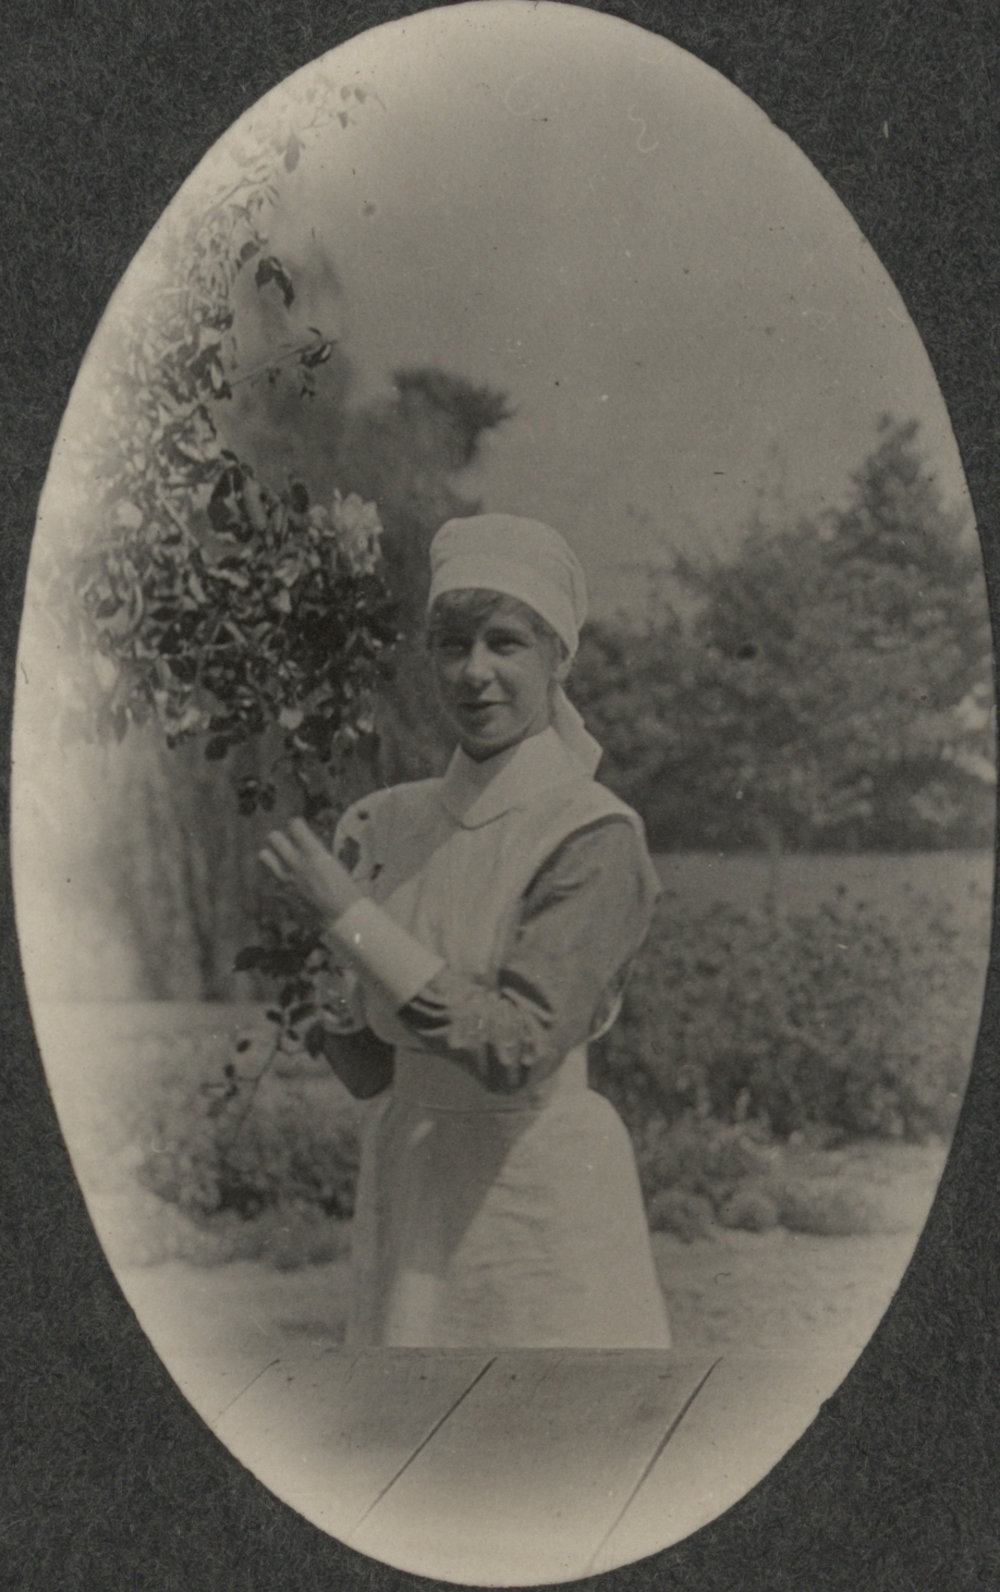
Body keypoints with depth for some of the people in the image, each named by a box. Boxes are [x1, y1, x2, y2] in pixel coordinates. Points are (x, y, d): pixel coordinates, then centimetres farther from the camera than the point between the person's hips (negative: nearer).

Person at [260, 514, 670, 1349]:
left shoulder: (594, 835, -12)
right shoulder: (386, 822, 5)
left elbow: (519, 1047, -23)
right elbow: (368, 1065, 10)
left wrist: (353, 918, -20)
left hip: (542, 1190, -5)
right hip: (405, 1181, 5)